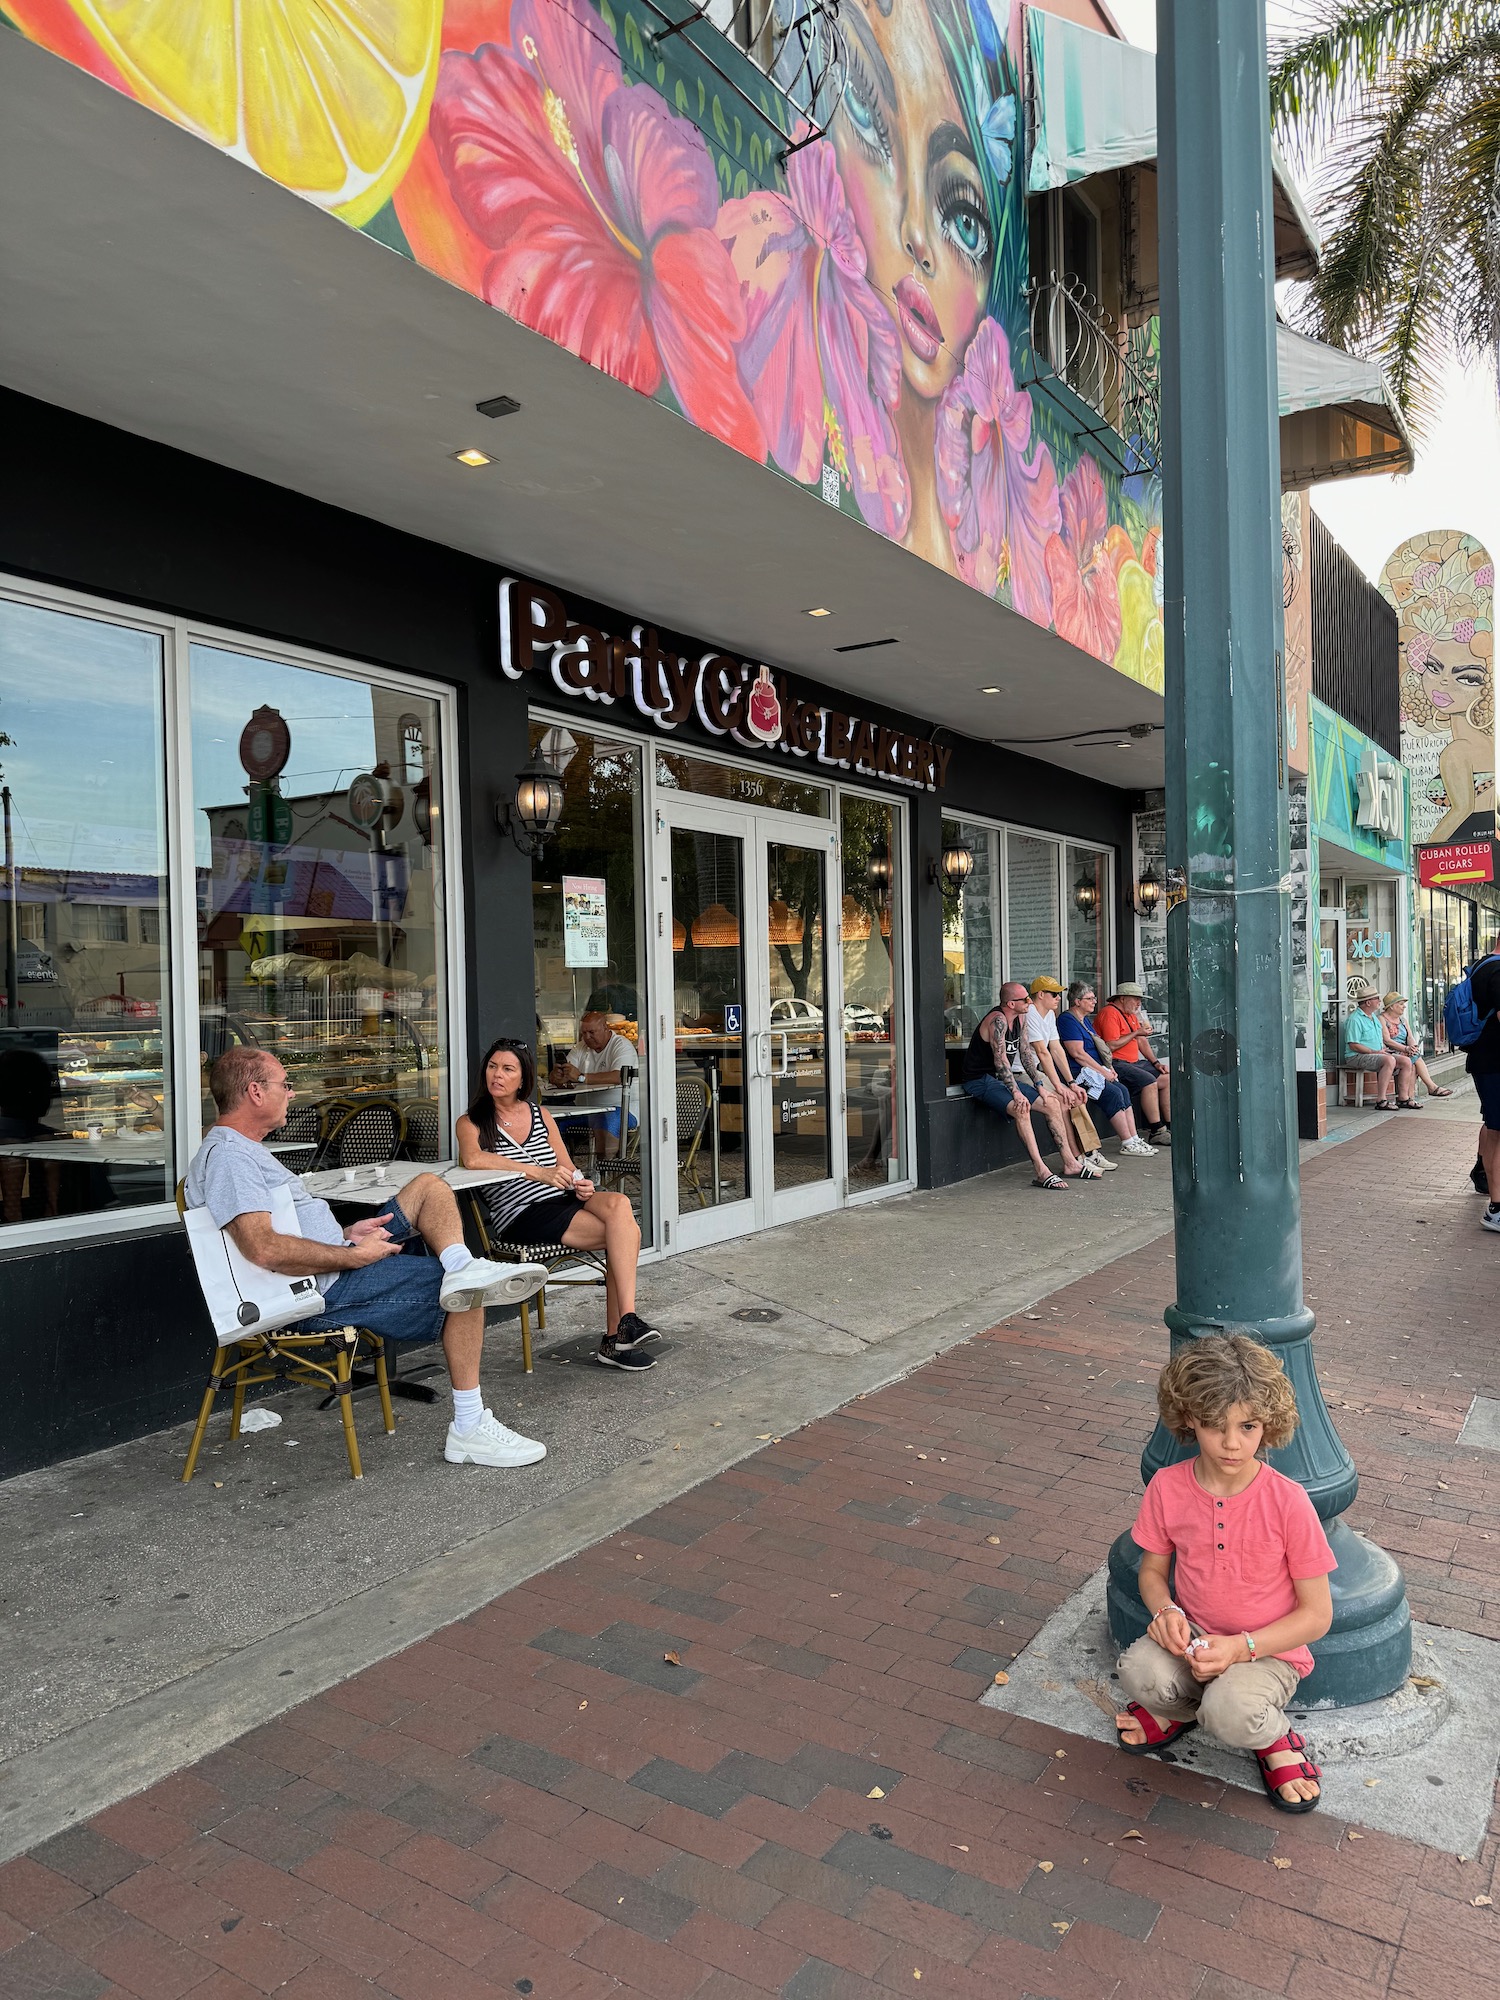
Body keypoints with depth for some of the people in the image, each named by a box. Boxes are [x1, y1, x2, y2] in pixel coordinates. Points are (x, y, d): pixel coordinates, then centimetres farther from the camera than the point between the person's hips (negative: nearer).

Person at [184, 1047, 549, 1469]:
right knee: (465, 1294, -14)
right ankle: (470, 1429, -14)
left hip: (338, 1261, 11)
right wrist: (354, 1256, -21)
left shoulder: (243, 1149, 20)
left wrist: (346, 1233, 6)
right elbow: (265, 1249, -29)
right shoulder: (228, 1155, -15)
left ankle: (463, 1269, -20)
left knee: (430, 1186, 8)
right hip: (323, 1292, -11)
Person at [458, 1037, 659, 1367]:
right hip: (522, 1216, -5)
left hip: (564, 1200, 5)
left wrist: (581, 1184, -7)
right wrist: (540, 1172, -25)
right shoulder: (471, 1122, 4)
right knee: (625, 1231, -25)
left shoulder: (541, 1115, 19)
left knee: (619, 1205, -28)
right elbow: (472, 1158, -20)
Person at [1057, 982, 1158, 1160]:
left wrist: (1110, 1069, 8)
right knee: (1113, 1093, -22)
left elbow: (1098, 1050, 26)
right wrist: (1104, 1072, -14)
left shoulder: (1085, 1020, 22)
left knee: (1122, 1090, -8)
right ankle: (1127, 1144, -16)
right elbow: (1078, 1053, -18)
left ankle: (1133, 1140, -9)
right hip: (1077, 1075, -10)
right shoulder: (1068, 1020, -10)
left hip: (1093, 1072, 10)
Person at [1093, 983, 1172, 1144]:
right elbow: (1112, 1046, -19)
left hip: (1134, 1063, 10)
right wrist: (1136, 1033, -11)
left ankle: (1170, 1127, 2)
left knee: (1168, 1079, -1)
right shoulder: (1110, 1013, -11)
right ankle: (1156, 1132, -22)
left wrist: (1156, 1062, 10)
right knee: (1149, 1081, -27)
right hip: (1116, 1064, -10)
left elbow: (1142, 1041, 22)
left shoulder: (1131, 1015, 22)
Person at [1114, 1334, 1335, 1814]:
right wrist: (1165, 1610, -17)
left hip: (1268, 1651, -3)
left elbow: (1317, 1614, -10)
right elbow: (1152, 1569, 7)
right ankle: (1176, 1707, 9)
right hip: (1192, 1640, 3)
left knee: (1230, 1711, -33)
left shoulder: (1287, 1502, -18)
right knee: (1139, 1671, -28)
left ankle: (1274, 1737, 4)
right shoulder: (1168, 1487, -9)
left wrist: (1240, 1647, -21)